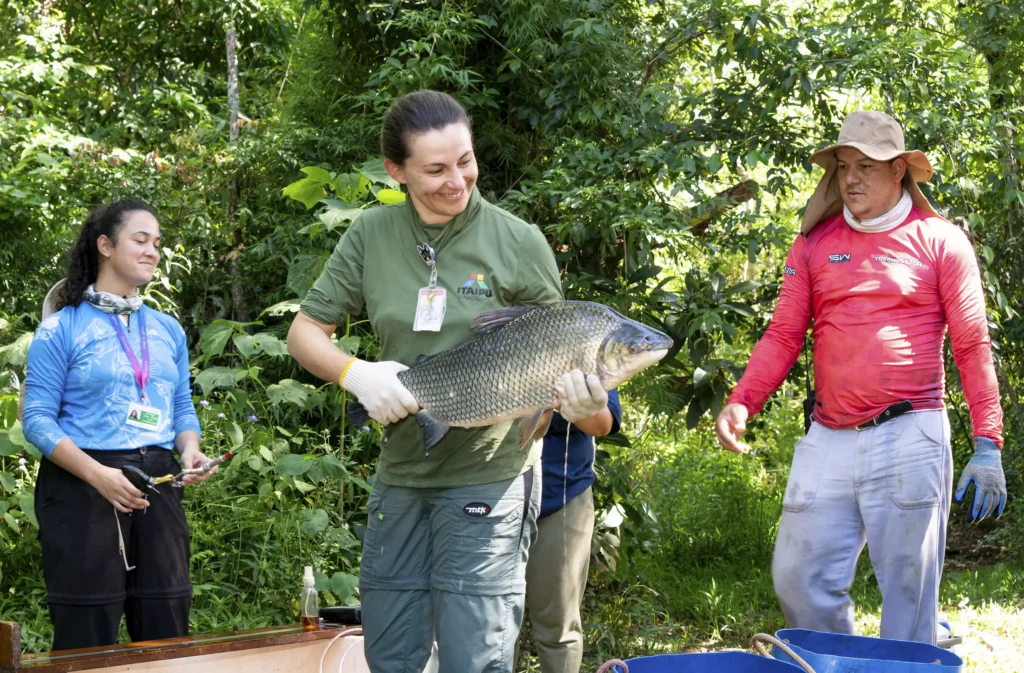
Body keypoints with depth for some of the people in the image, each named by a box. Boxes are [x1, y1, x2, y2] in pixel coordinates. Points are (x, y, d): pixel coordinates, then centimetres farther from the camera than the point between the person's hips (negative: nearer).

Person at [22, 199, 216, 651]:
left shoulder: (168, 330, 15)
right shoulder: (62, 330, -2)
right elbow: (38, 419, -8)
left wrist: (190, 449, -7)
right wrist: (98, 475, -21)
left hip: (157, 486, 5)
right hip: (81, 487, -5)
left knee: (167, 631, 6)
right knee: (87, 638, -2)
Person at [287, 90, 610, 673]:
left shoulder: (518, 242, -6)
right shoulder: (371, 236, 2)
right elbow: (305, 332, 7)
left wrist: (583, 400, -21)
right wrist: (356, 373, -14)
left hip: (490, 477, -4)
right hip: (401, 472, 4)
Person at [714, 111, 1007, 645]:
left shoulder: (939, 241, 2)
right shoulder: (814, 244, 10)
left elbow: (973, 348, 0)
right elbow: (783, 335, 9)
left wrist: (988, 445, -6)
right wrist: (741, 401, -8)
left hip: (908, 438, -3)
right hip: (828, 440, 3)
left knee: (908, 590, 0)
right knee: (799, 580, 2)